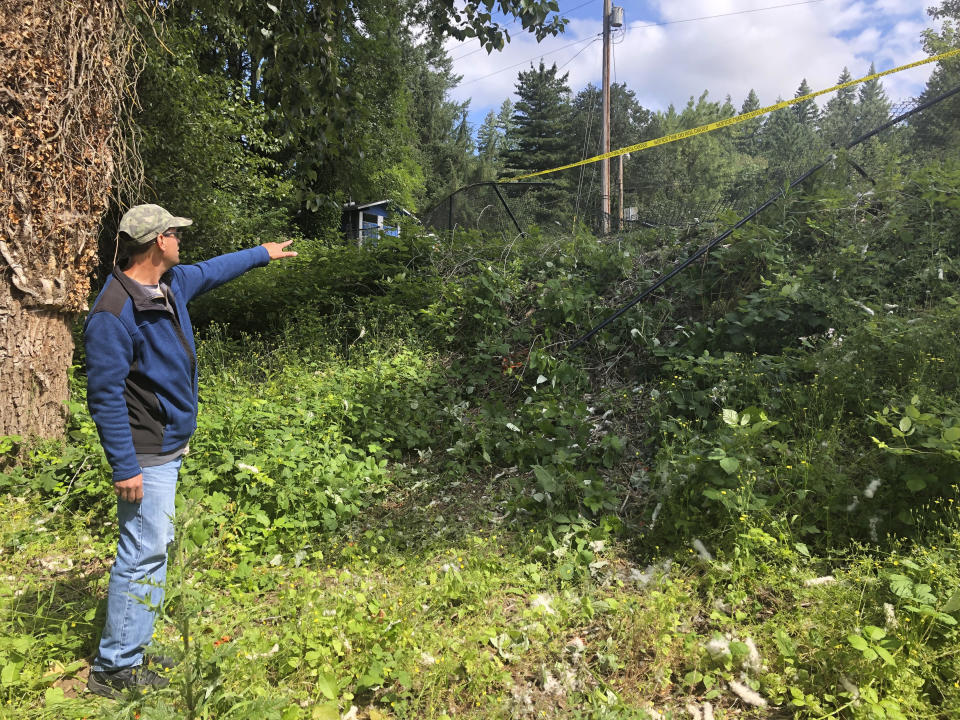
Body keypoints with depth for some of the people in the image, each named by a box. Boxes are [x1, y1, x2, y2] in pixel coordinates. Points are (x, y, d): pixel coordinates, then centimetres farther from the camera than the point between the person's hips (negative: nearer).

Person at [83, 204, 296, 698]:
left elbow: (213, 270, 27)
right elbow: (105, 395, -21)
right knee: (142, 556, -2)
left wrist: (263, 253, 36)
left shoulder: (172, 283, 5)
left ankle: (130, 651, 32)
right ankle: (113, 670, 15)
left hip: (170, 445, 10)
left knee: (154, 548, 17)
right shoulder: (114, 312, -22)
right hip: (146, 455, -10)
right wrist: (124, 468, -21)